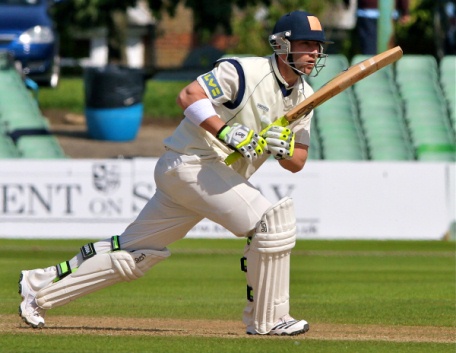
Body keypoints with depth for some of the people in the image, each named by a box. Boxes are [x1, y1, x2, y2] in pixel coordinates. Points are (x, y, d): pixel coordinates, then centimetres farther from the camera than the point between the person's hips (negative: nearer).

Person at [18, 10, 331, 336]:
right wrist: (226, 132, -34)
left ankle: (40, 286, 19)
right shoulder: (244, 72, -14)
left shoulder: (303, 96, 11)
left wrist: (284, 149, -14)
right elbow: (190, 95, -23)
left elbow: (298, 163, 9)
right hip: (191, 164, -9)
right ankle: (266, 320, -10)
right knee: (274, 220, -19)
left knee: (134, 251, 11)